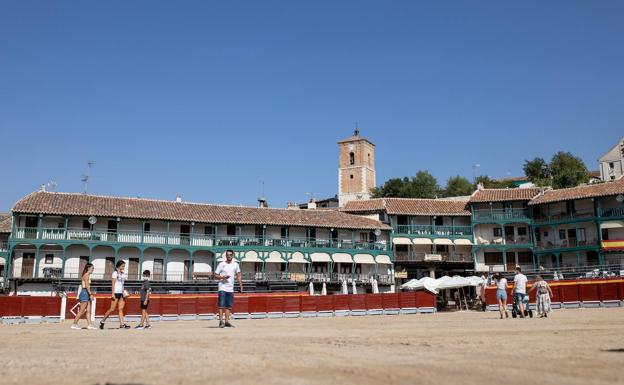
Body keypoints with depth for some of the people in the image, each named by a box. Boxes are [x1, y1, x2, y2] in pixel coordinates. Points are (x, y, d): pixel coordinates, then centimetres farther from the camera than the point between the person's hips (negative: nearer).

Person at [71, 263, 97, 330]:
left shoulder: (88, 276, 17)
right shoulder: (86, 275, -11)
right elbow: (87, 286, -20)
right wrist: (90, 294, -23)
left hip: (87, 294, 10)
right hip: (85, 293, -10)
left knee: (88, 310, 6)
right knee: (82, 311, -6)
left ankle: (89, 324, 5)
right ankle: (74, 324, -1)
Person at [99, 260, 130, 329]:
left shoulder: (123, 274, 15)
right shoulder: (115, 273, -4)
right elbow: (113, 284, -8)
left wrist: (124, 292, 9)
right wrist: (113, 293, -14)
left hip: (121, 293, 6)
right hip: (116, 292, -6)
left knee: (121, 309, 0)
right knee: (112, 309, -5)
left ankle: (122, 324, -5)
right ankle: (102, 321, 10)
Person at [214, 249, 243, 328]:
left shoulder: (236, 265, 10)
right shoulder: (221, 264, 0)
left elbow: (238, 276, 13)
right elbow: (215, 276, 1)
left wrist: (240, 286, 4)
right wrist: (223, 277, -17)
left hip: (231, 289, 4)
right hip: (222, 288, -4)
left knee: (229, 306, 6)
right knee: (221, 305, -8)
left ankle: (227, 322, 10)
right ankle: (221, 322, -7)